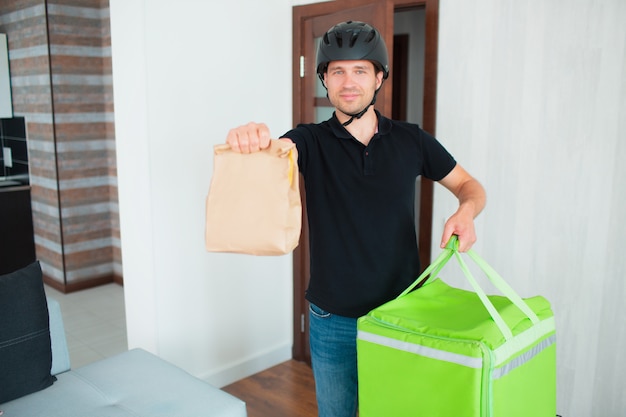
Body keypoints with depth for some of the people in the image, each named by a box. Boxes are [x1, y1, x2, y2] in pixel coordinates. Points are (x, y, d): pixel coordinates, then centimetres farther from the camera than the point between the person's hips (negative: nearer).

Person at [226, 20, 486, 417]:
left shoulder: (411, 141, -1)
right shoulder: (312, 141, -6)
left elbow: (469, 185, 8)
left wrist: (466, 212, -14)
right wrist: (248, 138, -50)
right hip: (334, 321, -1)